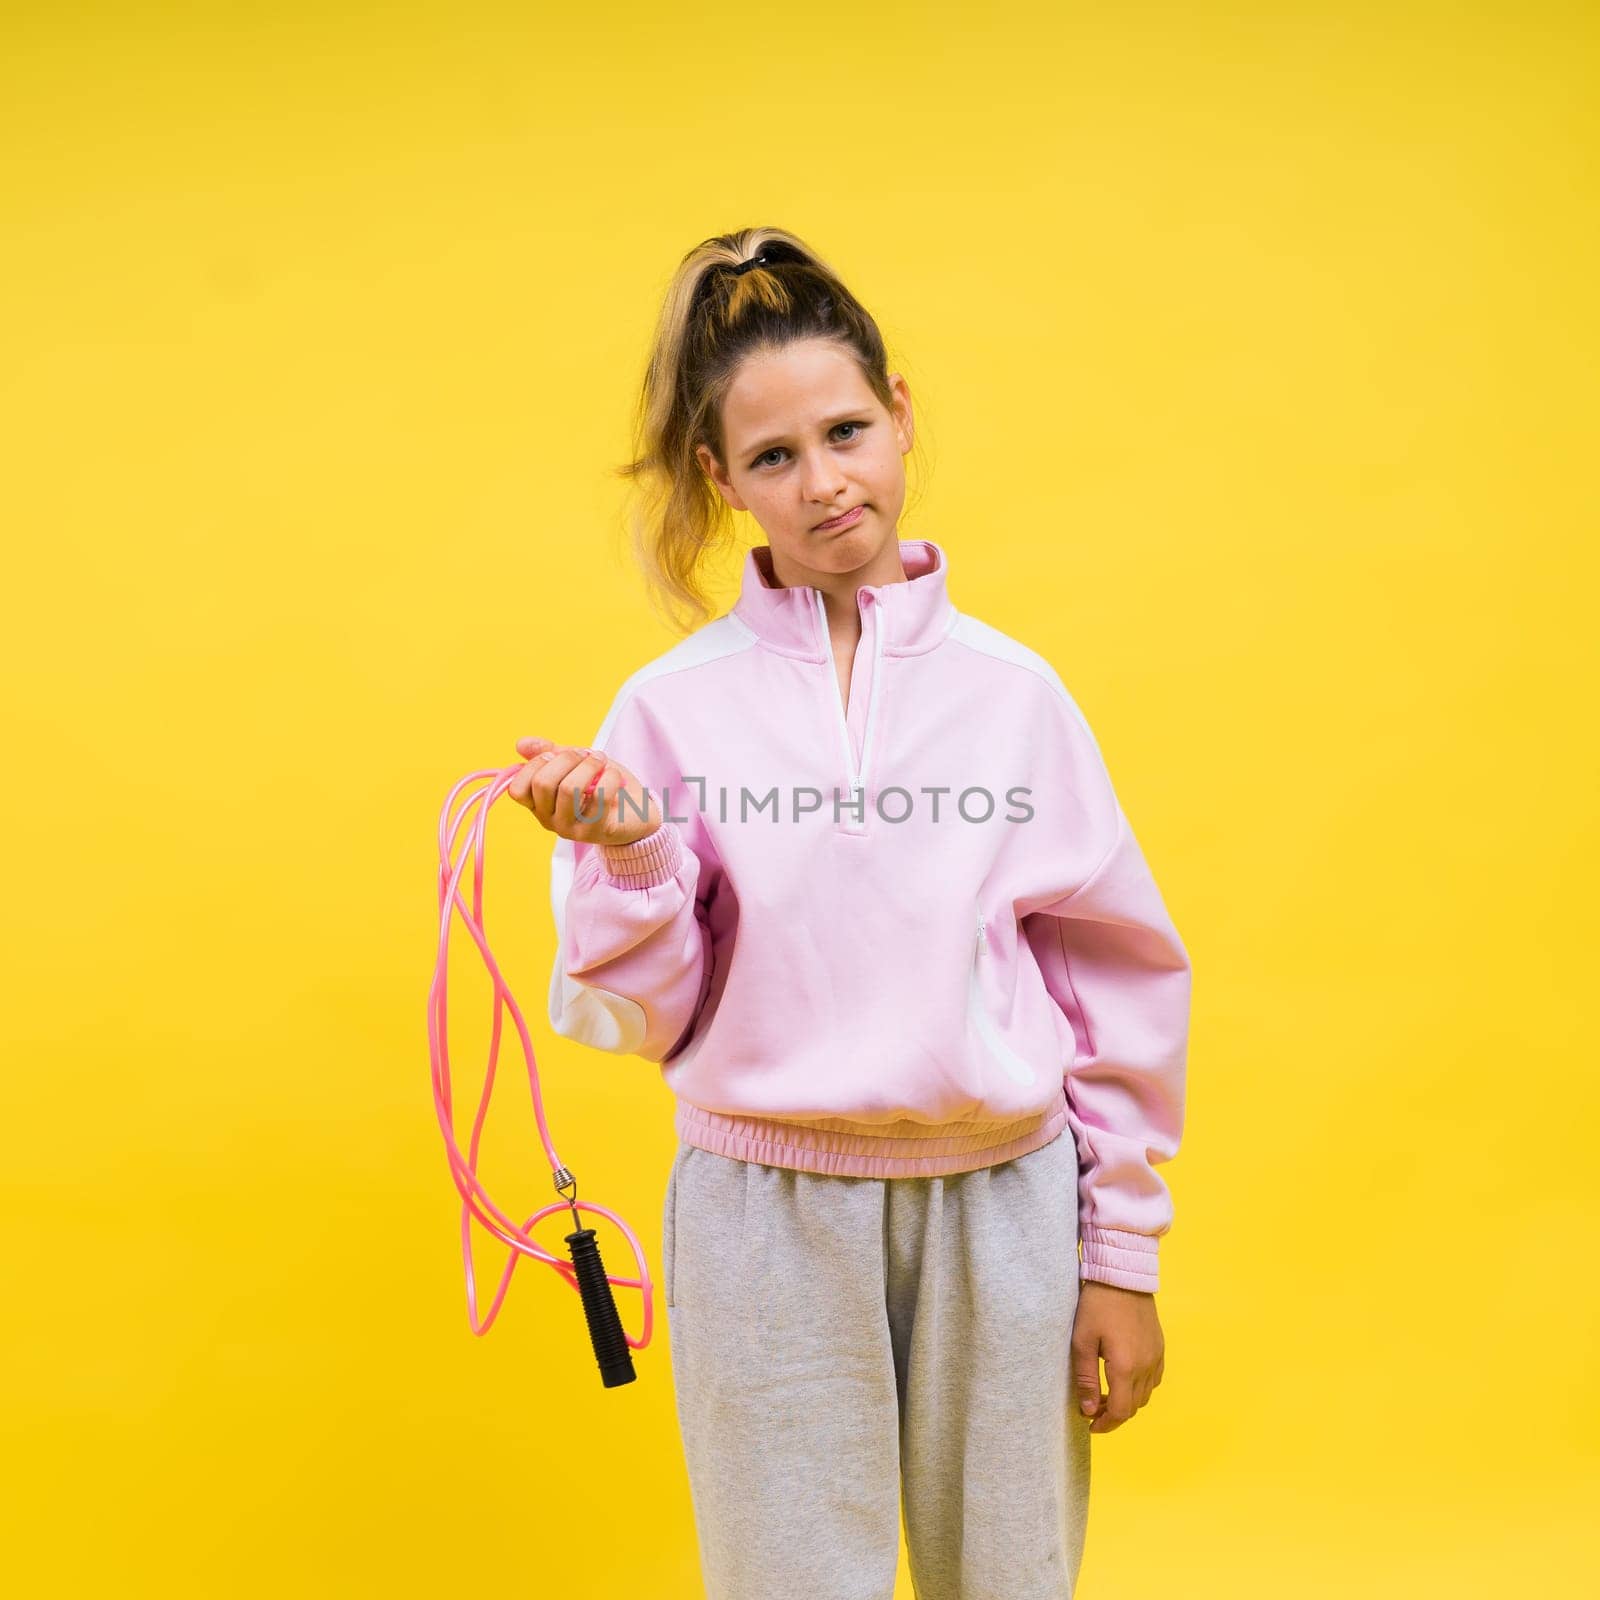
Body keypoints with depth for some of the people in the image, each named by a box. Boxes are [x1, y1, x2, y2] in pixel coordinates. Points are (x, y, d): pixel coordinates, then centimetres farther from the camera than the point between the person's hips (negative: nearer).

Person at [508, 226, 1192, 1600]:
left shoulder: (1012, 691, -2)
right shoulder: (676, 707, -5)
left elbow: (1117, 974, 3)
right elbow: (645, 1018, -2)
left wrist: (1123, 1256, 5)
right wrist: (626, 854, -21)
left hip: (999, 1207, 1)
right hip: (766, 1219, -1)